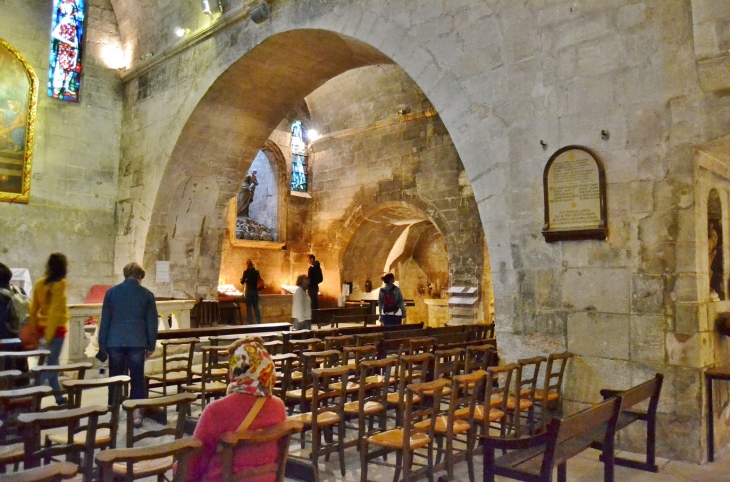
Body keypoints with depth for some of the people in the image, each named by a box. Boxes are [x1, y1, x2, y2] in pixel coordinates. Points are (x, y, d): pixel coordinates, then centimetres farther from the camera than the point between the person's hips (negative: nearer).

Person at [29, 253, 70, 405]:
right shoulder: (60, 283, -13)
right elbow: (55, 309, -19)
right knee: (50, 365, -2)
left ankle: (59, 397, 26)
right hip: (56, 329, -7)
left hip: (42, 328, 7)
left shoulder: (40, 283, 7)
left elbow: (33, 308, 10)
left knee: (52, 363, 16)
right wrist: (49, 335, -17)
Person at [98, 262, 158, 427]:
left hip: (115, 343, 1)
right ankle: (136, 413, 4)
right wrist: (151, 345, 10)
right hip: (137, 343, -1)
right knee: (137, 379, 5)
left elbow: (105, 320, 5)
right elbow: (152, 322, 3)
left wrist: (102, 344, 10)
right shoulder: (147, 294, 2)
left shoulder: (112, 292, 4)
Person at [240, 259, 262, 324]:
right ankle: (259, 322, 7)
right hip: (255, 291, 3)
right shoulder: (257, 271, 2)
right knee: (256, 307, 10)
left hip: (248, 291, -3)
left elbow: (242, 282, -4)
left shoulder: (246, 272, -9)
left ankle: (249, 323, 1)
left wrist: (242, 279, 16)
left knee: (249, 308, 2)